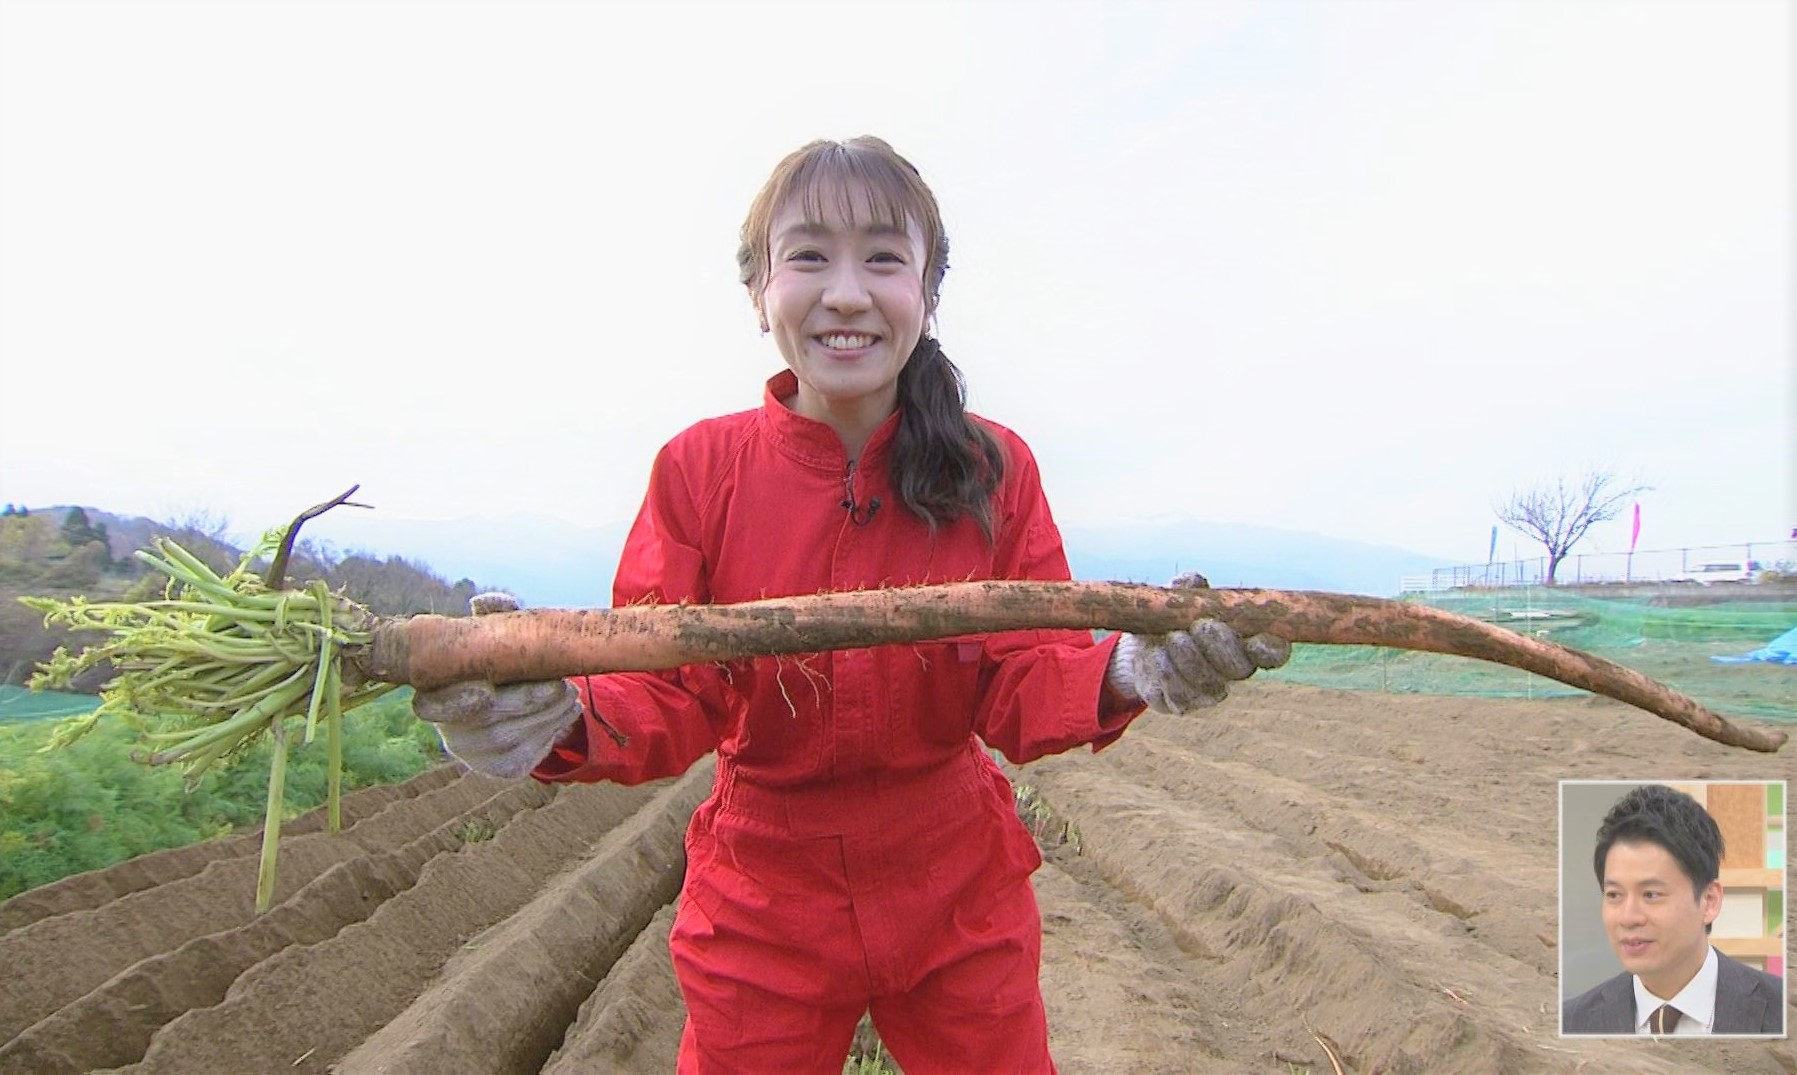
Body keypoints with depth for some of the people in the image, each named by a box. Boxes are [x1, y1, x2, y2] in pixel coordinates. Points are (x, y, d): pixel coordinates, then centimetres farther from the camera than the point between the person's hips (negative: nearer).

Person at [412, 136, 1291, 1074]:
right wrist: (564, 720, -34)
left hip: (960, 894, 1)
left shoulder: (995, 469, -8)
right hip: (764, 900, 0)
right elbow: (665, 697, -12)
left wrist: (1125, 672, -31)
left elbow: (1025, 689, -10)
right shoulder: (699, 468, -10)